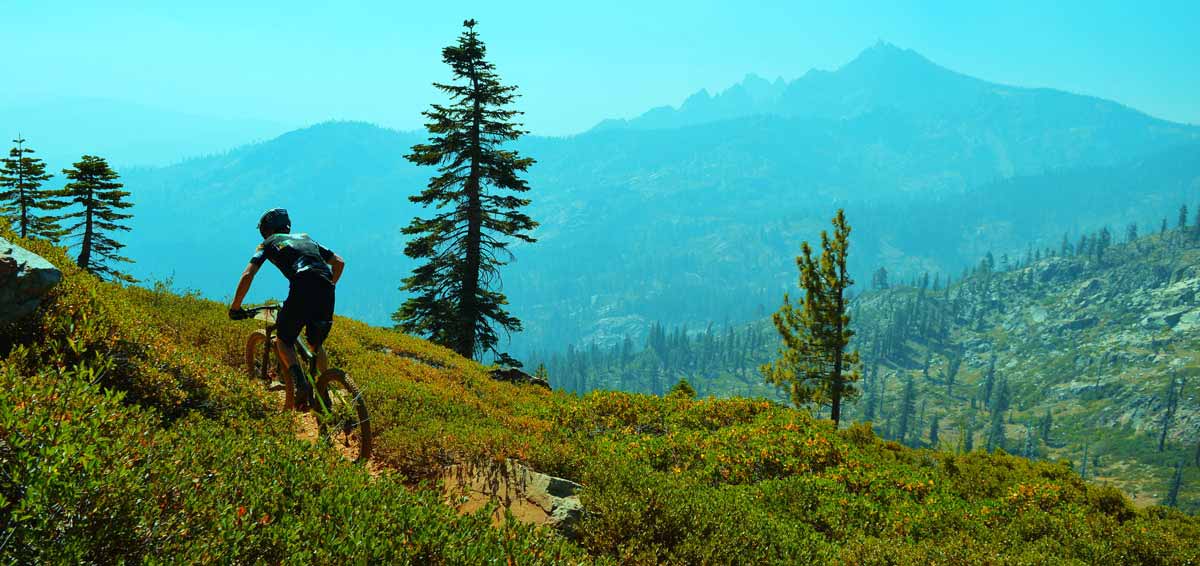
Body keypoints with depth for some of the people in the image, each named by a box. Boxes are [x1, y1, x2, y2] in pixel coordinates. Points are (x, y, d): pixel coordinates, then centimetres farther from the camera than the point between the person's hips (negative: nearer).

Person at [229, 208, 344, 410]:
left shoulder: (269, 243, 21)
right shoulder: (306, 238, 34)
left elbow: (247, 276, 9)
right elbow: (339, 262, 31)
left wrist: (235, 307, 18)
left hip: (302, 289, -4)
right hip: (326, 292, 4)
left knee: (284, 341, 14)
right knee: (316, 344, 25)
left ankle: (300, 382, -10)